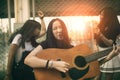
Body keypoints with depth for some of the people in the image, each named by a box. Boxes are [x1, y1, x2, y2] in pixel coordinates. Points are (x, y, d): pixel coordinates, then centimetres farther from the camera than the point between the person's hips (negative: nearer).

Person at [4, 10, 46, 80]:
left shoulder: (32, 38, 10)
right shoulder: (19, 37, -12)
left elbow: (44, 31, 25)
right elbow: (11, 56, -14)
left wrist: (42, 18, 18)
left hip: (31, 73, 7)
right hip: (20, 73, -7)